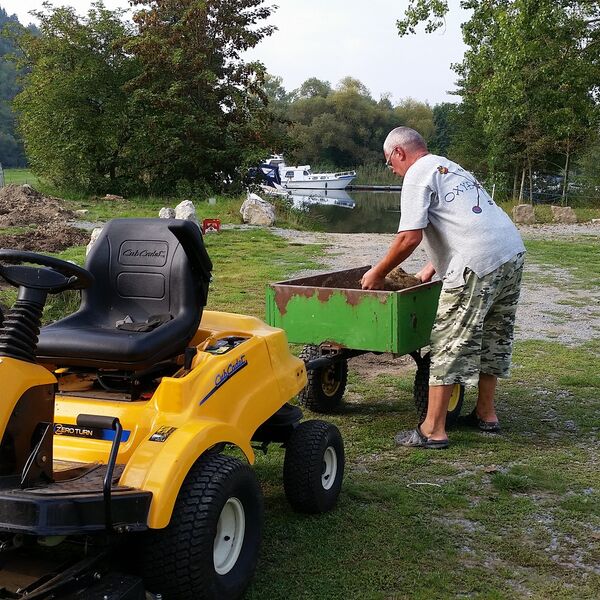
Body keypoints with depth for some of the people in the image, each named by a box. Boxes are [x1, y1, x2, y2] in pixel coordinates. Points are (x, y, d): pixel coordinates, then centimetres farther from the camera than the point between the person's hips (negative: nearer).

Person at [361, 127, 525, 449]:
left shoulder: (417, 174, -1)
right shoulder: (450, 167, 27)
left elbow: (409, 238, -10)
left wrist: (377, 273, 2)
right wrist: (434, 266, 28)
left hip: (479, 263, -9)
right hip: (513, 252, 9)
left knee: (449, 343, -3)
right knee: (493, 337, 20)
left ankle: (432, 431, 2)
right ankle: (486, 414, 33)